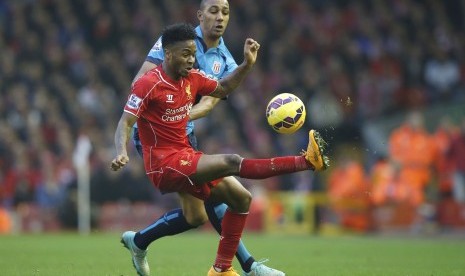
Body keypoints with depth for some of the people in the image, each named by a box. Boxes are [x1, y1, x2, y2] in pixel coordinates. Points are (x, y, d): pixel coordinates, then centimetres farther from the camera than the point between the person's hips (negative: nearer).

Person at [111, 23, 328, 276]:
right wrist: (121, 153, -36)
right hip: (164, 164, -9)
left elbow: (223, 88, 24)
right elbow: (125, 123, -18)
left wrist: (247, 64, 9)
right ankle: (306, 161, -30)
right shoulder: (148, 84, -15)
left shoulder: (192, 78, 7)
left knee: (241, 198, 7)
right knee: (231, 162, -24)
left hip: (185, 157, 9)